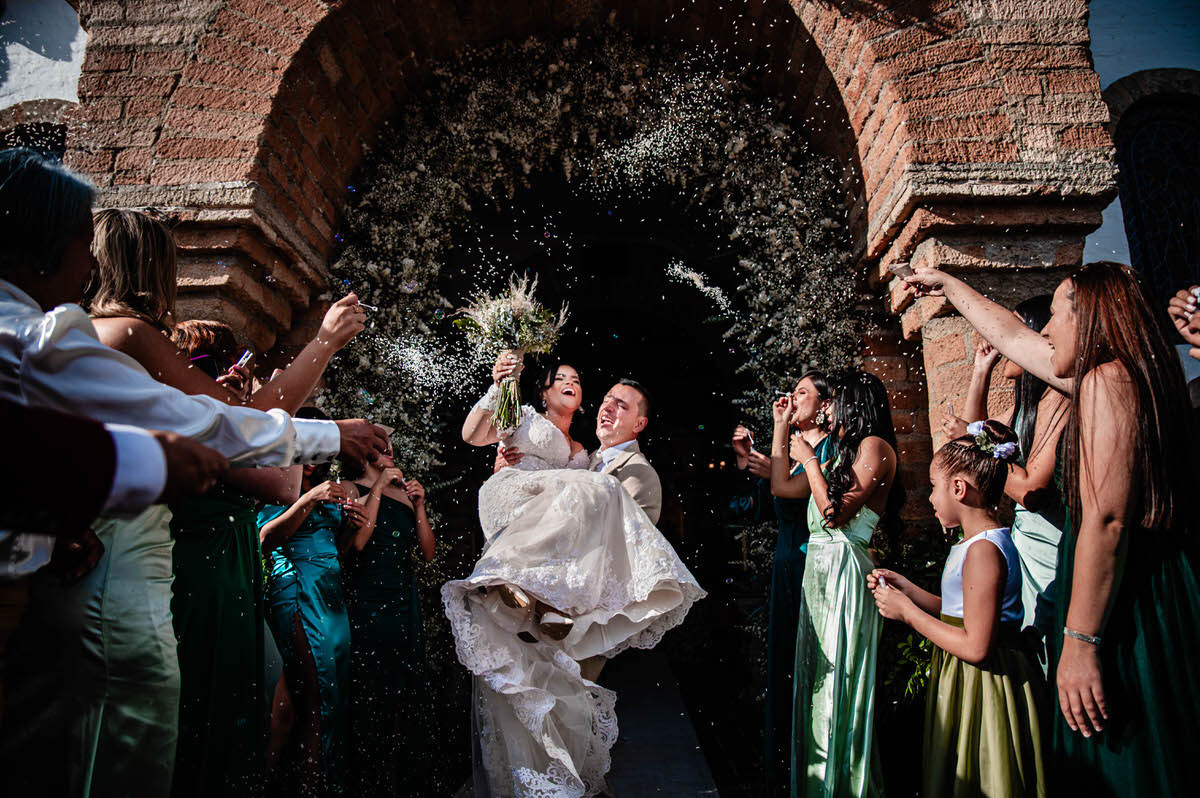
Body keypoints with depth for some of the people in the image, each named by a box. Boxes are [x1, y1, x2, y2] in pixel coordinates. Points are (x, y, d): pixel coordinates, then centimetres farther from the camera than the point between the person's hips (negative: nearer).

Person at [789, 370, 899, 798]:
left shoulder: (875, 446, -8)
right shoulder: (844, 451, 16)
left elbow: (834, 513, -17)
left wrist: (811, 460, -6)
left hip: (843, 569, -8)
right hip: (819, 568, 8)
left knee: (838, 680, 1)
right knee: (817, 676, 13)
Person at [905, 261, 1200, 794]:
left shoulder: (1106, 379, -16)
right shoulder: (1115, 375, 12)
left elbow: (1106, 520, -24)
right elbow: (1010, 335, 25)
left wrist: (1080, 641, -24)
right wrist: (948, 285, 36)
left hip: (1123, 595, -9)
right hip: (1150, 585, 9)